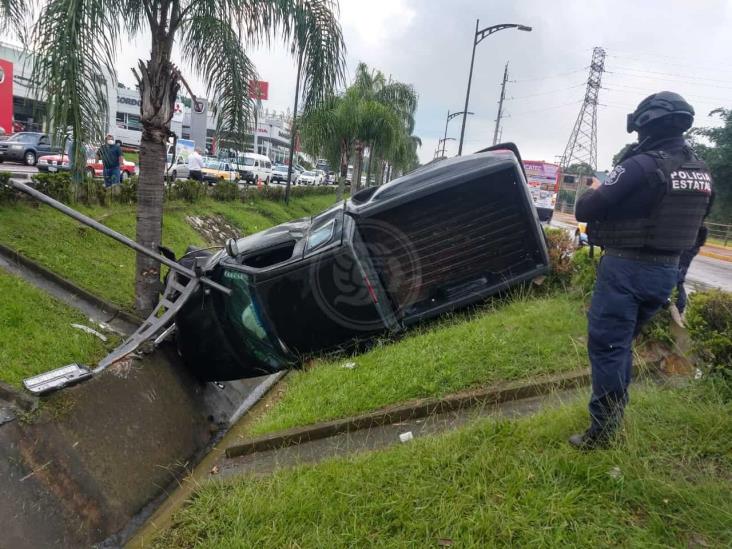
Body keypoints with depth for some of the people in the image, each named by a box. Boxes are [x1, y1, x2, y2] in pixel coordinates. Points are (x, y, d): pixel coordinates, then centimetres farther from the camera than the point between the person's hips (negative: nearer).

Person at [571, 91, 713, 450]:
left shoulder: (641, 165, -18)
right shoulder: (702, 172, 8)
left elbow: (584, 210, -16)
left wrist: (596, 192, 4)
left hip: (627, 269, -8)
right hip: (666, 271, 8)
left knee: (606, 347, 0)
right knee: (621, 344, 21)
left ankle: (602, 432, 6)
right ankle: (613, 418, 33)